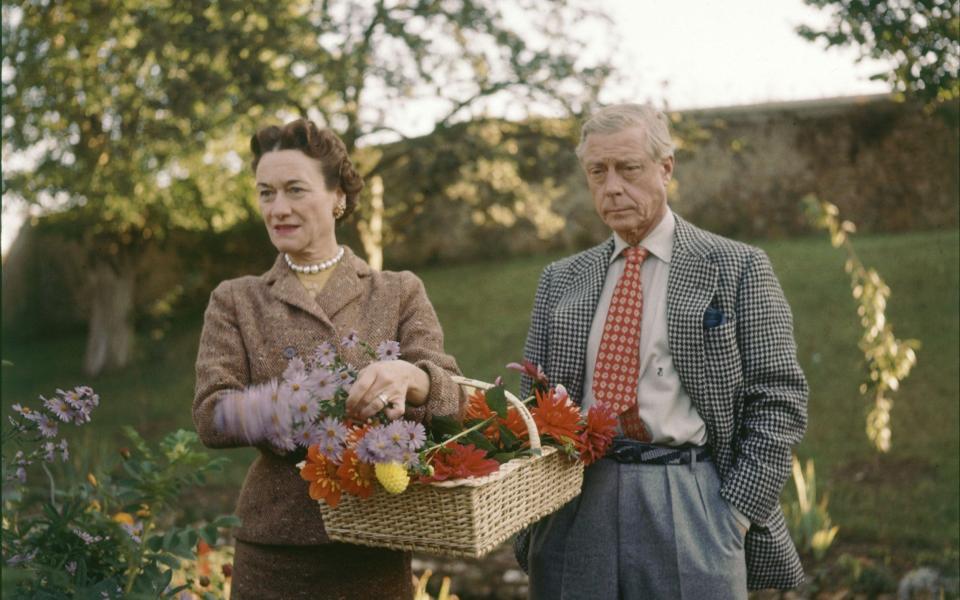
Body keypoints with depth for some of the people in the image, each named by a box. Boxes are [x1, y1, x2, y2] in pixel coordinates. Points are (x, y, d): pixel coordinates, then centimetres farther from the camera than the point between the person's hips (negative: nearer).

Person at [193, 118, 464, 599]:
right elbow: (210, 416, -7)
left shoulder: (399, 294, 5)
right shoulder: (235, 302, 5)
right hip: (273, 554, 0)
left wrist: (407, 375, -30)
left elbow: (454, 398, -6)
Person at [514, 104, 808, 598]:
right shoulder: (560, 281, 12)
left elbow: (778, 398, -2)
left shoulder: (737, 268, 1)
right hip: (573, 508, 3)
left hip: (689, 503, -3)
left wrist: (737, 511, -9)